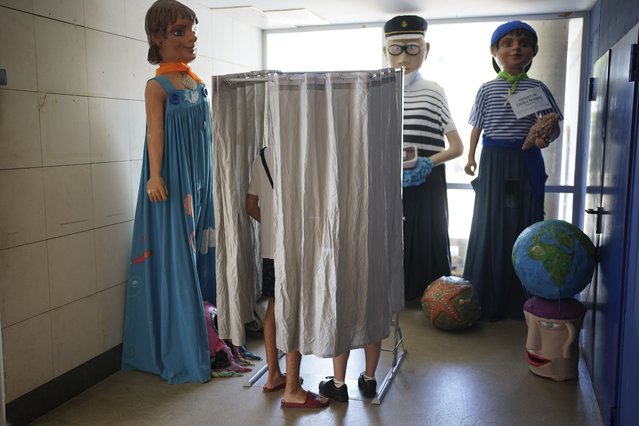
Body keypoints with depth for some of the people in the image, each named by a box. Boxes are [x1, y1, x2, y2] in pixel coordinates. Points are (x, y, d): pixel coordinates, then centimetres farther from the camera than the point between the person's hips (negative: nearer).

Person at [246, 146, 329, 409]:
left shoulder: (261, 157, 8)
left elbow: (251, 206, 12)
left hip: (268, 246, 7)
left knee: (274, 307, 15)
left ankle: (273, 376, 27)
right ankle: (292, 391, 4)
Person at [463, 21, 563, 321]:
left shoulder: (537, 88, 4)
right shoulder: (487, 89, 4)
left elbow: (554, 124, 2)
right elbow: (477, 127, 11)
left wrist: (546, 136, -19)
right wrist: (471, 157, 7)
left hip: (526, 162, 0)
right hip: (494, 161, 0)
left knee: (524, 223, 2)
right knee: (490, 225, 3)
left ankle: (520, 300, 14)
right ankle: (488, 299, 15)